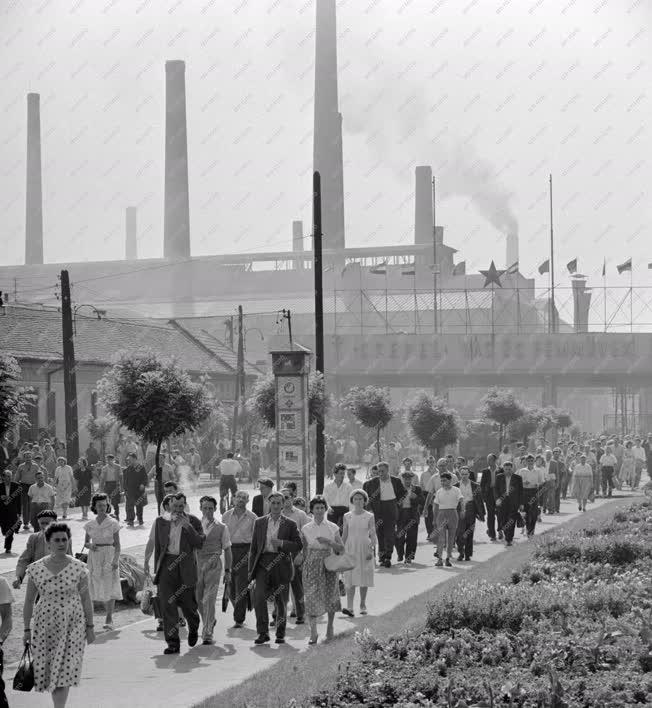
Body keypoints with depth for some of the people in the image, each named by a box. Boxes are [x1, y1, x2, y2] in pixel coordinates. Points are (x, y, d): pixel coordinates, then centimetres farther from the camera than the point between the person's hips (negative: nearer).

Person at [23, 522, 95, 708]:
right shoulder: (36, 569, -3)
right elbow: (29, 601, 4)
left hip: (72, 625, -1)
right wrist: (27, 629, 4)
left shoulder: (78, 568, -4)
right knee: (47, 670, 5)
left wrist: (90, 626, 3)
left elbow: (86, 598, 2)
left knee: (64, 671, -8)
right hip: (44, 626, 1)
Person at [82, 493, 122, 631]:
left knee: (109, 588, -6)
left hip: (109, 556, -3)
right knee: (97, 587, 2)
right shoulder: (90, 525, 6)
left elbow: (117, 545, -3)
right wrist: (90, 545, -10)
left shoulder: (113, 523, -2)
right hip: (94, 557, 3)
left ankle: (109, 619, -2)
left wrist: (115, 560, -15)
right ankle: (109, 616, 12)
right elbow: (86, 543, 14)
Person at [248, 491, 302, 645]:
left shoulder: (290, 524, 7)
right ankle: (263, 632, -9)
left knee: (281, 602, 4)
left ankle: (280, 634, 18)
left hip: (281, 565, -1)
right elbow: (254, 547, 13)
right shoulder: (259, 522, 12)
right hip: (263, 563, 1)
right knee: (258, 597, -16)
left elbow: (299, 546, 3)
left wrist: (282, 543, -13)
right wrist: (251, 569, 8)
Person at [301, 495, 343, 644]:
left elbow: (341, 548, 1)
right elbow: (304, 550, 9)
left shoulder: (333, 527, 2)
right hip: (311, 566, 0)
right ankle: (313, 633, -4)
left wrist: (328, 541, -14)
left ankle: (330, 626, 30)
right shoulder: (306, 529, 3)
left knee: (330, 596, 7)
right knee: (312, 597, -7)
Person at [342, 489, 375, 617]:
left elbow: (373, 535, -2)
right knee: (350, 579, -8)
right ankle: (349, 607, -16)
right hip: (350, 549, 0)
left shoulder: (369, 517, 0)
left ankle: (363, 605, 18)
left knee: (363, 579, 6)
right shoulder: (347, 516, 4)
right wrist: (342, 551, 9)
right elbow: (344, 534, 10)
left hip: (364, 549, 0)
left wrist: (371, 549, -15)